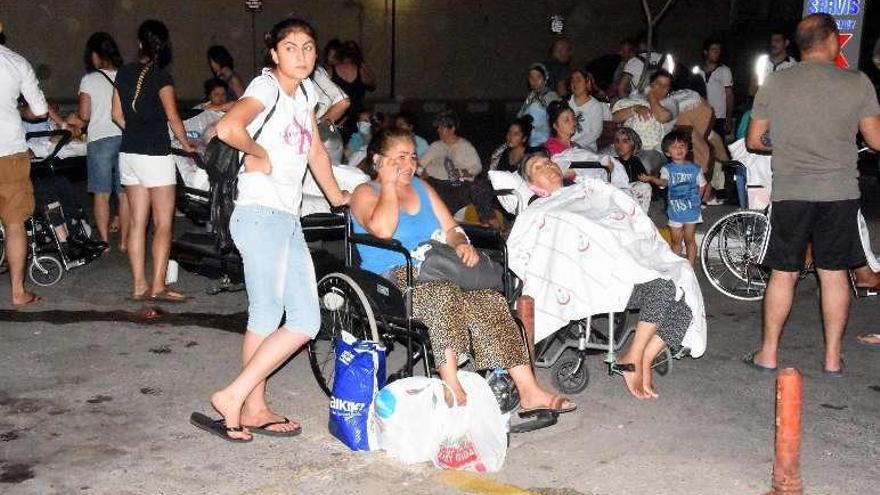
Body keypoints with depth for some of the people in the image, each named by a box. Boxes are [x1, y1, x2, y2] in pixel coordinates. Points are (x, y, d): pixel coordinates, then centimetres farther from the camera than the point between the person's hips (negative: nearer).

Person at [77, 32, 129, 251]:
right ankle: (124, 240, 13)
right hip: (126, 138, 3)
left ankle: (104, 241, 7)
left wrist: (75, 113, 18)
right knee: (125, 194, 8)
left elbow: (84, 115, -4)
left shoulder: (89, 80, -3)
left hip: (100, 139, -2)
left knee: (102, 194, 5)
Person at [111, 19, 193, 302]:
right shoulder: (160, 76, -11)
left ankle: (139, 285, 10)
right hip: (156, 156, -6)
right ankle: (158, 287, -4)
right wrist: (186, 145, 3)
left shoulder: (124, 73, 7)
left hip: (128, 154, 6)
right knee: (163, 223, -1)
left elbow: (117, 115, 11)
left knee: (137, 221, 8)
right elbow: (173, 117, -11)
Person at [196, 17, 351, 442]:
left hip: (288, 219, 8)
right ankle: (247, 405, 1)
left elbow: (315, 151, 27)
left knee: (305, 322, 5)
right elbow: (228, 128, -28)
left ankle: (253, 408, 12)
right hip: (260, 215, -8)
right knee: (267, 317, -9)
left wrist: (337, 197, 31)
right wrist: (258, 153, -12)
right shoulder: (266, 86, -8)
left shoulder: (305, 92, 17)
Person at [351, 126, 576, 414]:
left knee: (489, 301, -21)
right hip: (392, 280, -5)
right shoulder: (365, 193, 4)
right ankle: (453, 391, -40)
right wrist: (388, 184, -7)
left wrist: (462, 244, -4)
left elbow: (450, 230, 19)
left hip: (435, 272, 6)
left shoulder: (421, 188, 23)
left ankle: (529, 391, -25)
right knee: (443, 296, -37)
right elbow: (383, 230, -17)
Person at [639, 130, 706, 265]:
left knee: (689, 239, 6)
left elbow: (701, 186, 10)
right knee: (676, 241, 11)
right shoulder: (667, 169, -5)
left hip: (691, 210, 0)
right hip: (675, 210, 0)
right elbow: (664, 182, -24)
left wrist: (694, 200, 2)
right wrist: (650, 179, -43)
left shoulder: (695, 169, -1)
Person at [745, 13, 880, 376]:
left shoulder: (774, 84, -1)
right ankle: (832, 358, 16)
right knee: (834, 274, 10)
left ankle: (768, 353, 15)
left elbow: (754, 141, 5)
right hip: (840, 193, 0)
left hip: (790, 193, 0)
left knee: (783, 274, 8)